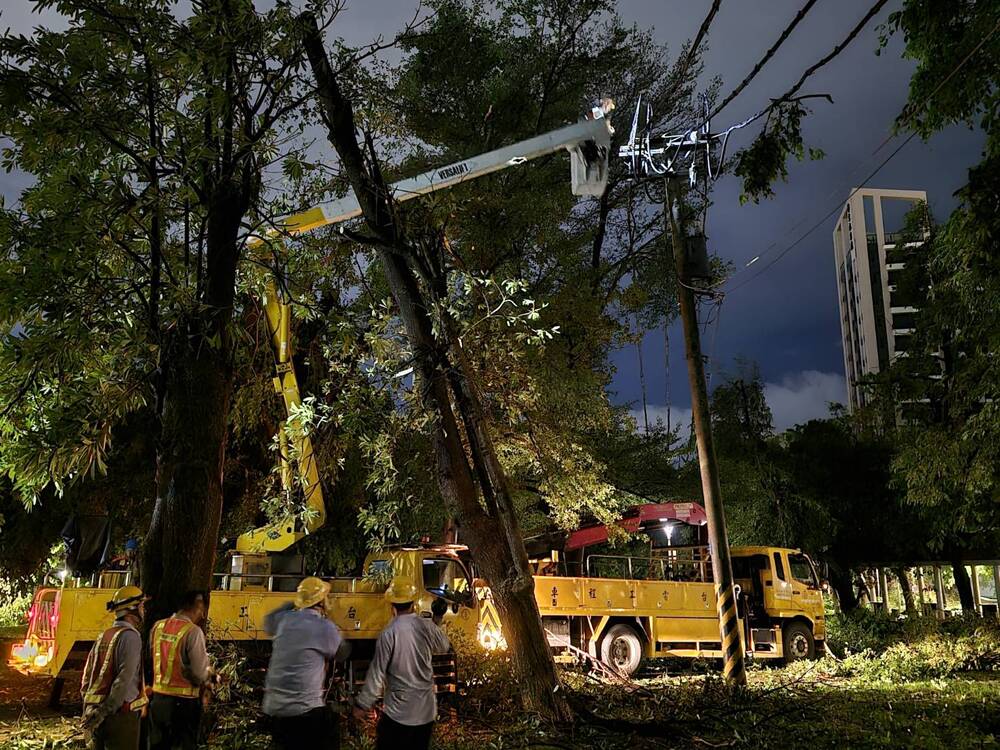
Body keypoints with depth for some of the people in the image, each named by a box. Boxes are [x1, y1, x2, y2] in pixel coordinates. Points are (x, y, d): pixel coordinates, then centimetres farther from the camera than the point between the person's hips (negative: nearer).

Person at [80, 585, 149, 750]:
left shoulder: (103, 636, 12)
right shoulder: (130, 636, -13)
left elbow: (86, 678, 14)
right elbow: (125, 679, -22)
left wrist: (88, 711, 17)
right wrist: (106, 710, -18)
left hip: (96, 713, 8)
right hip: (121, 713, -8)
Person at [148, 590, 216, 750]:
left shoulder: (158, 627, 2)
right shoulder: (193, 631, -17)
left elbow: (155, 661, 9)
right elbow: (199, 674, -17)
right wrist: (209, 673, 7)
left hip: (157, 698, 6)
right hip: (183, 702, -6)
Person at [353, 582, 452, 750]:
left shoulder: (389, 633, -17)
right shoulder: (427, 626, -5)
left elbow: (377, 673, -13)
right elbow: (444, 647, 16)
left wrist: (362, 704, -2)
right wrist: (437, 621, 29)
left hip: (398, 711, -4)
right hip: (426, 710, 4)